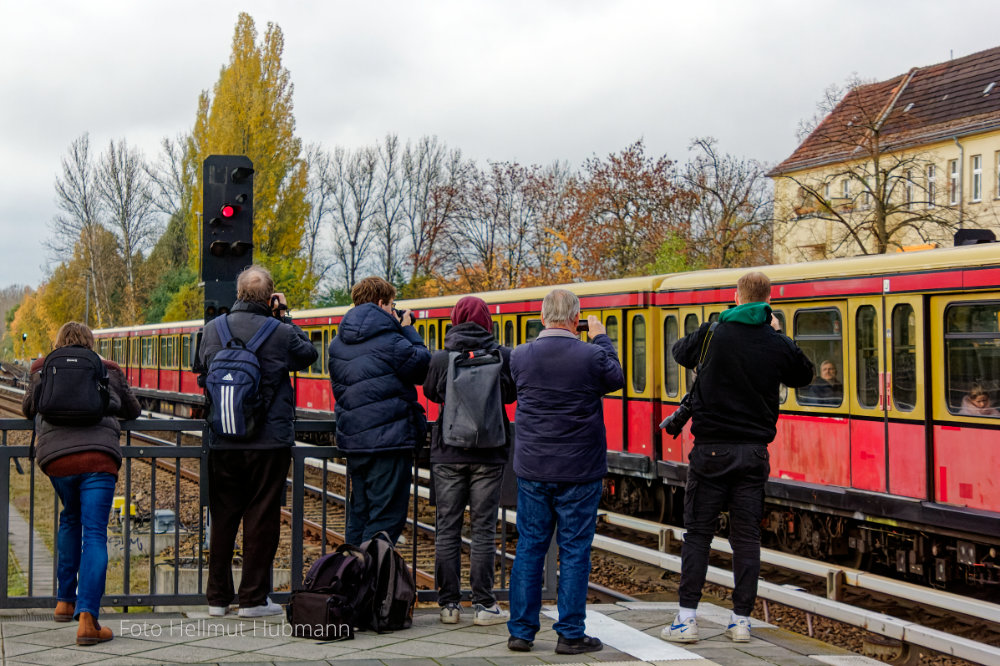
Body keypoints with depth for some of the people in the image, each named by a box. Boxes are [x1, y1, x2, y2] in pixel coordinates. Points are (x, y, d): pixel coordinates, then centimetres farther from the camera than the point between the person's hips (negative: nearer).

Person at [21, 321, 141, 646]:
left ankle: (65, 601, 29)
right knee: (94, 533, -5)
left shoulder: (42, 369, 19)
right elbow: (132, 409, 31)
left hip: (56, 455, 2)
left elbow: (28, 409, 34)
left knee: (70, 519, 27)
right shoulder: (109, 371, 18)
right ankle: (87, 617, -18)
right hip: (99, 454, -2)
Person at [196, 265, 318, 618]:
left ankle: (218, 597, 17)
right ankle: (252, 599, 6)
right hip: (269, 441, -3)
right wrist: (285, 318, 12)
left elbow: (201, 375, 14)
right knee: (261, 517, 4)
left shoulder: (212, 329, 1)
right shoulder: (279, 332, -10)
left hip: (222, 443, 3)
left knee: (223, 517, 11)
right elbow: (308, 354, 9)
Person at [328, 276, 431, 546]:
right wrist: (408, 331, 6)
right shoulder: (388, 340, -15)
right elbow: (423, 367, -7)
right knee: (386, 518, -4)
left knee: (359, 514, 17)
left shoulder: (337, 344, 10)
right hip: (388, 441, -8)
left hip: (352, 441, 8)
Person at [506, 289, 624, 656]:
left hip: (532, 470, 3)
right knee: (574, 552, 4)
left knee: (529, 547, 9)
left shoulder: (520, 356, -2)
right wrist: (601, 339, 20)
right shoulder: (591, 356, -11)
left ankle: (521, 630, 13)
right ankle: (570, 635, 7)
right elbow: (616, 380, 9)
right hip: (578, 472, -3)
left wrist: (545, 338, 19)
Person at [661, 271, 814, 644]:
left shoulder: (713, 334, -4)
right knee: (746, 536, 7)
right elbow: (804, 376, 21)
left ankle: (687, 619, 1)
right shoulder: (779, 345, 0)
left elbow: (681, 352, 16)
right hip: (754, 452, 2)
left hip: (712, 449, -2)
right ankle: (741, 621, 10)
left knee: (698, 533, 3)